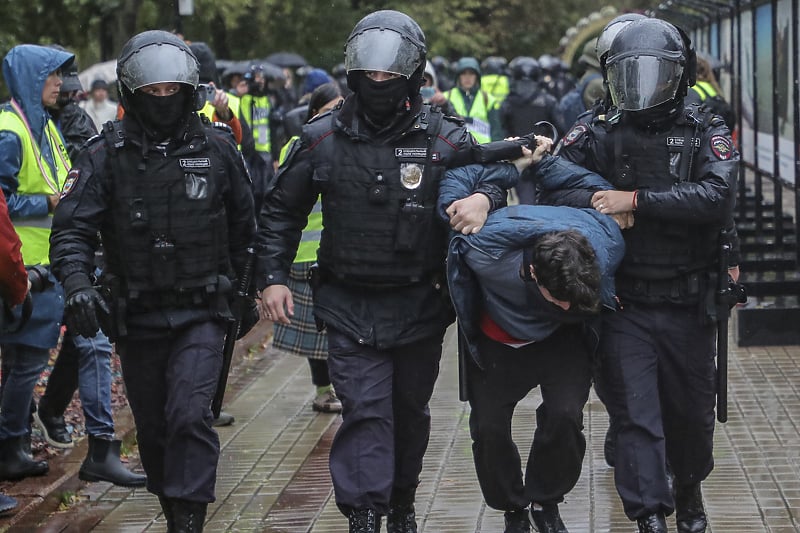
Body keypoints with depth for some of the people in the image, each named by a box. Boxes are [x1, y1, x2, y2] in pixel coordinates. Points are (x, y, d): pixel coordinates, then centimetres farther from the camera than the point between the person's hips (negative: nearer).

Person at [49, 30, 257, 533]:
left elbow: (243, 227, 13)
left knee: (190, 415, -18)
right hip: (136, 317, 1)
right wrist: (78, 284, -28)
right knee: (154, 429, 11)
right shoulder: (105, 156, -4)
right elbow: (73, 228, -10)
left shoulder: (218, 149, 0)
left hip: (201, 312, -1)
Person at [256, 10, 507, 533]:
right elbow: (281, 211, 9)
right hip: (350, 307, -1)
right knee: (365, 412, -12)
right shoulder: (323, 139, -1)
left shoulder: (445, 138, -3)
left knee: (410, 412, 15)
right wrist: (273, 277, 2)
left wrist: (484, 197, -22)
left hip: (420, 307, 1)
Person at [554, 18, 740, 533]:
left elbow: (716, 196, -20)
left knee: (691, 412, 16)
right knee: (636, 417, -5)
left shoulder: (706, 134, -2)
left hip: (687, 308, 0)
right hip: (625, 307, 0)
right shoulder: (602, 136, 2)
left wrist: (636, 199, -24)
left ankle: (689, 488, 43)